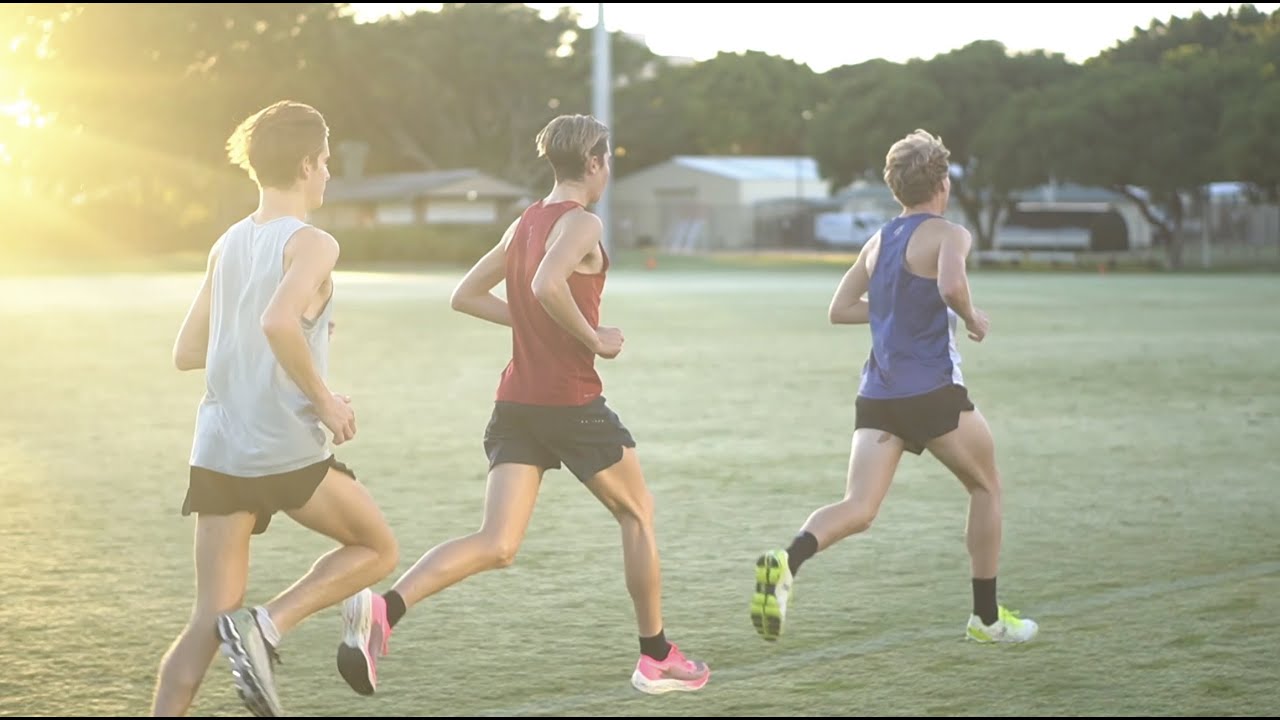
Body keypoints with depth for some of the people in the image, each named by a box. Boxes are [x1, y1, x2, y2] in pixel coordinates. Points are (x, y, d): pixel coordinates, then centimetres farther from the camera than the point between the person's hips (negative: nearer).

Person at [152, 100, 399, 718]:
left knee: (209, 621, 6)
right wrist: (325, 400, -16)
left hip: (217, 452, 7)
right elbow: (278, 321, -27)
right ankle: (267, 626, -4)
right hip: (287, 452, -6)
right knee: (377, 550, 17)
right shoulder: (311, 244, -8)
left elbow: (186, 353, 16)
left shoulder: (227, 245, 13)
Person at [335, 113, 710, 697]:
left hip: (515, 403, 7)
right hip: (573, 402, -7)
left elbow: (465, 296, 19)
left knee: (496, 545, -2)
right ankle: (656, 659, 24)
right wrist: (594, 338, -16)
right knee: (638, 515, 16)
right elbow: (547, 284, -30)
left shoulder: (524, 223, 14)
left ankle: (385, 609, -26)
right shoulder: (581, 223, -11)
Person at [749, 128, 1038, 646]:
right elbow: (951, 284, -26)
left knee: (858, 510, -4)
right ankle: (987, 618, 23)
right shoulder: (948, 234, -5)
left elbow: (840, 309, 17)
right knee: (986, 488, 18)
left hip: (877, 396, 5)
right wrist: (971, 317, -6)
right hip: (933, 392, -5)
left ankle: (787, 563, -35)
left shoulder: (878, 242, 15)